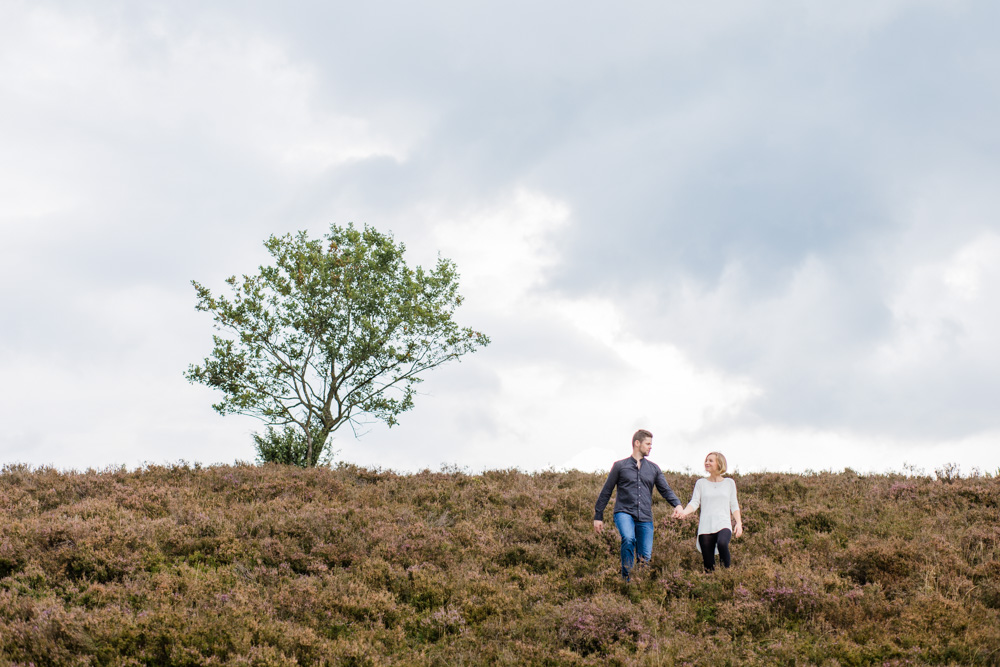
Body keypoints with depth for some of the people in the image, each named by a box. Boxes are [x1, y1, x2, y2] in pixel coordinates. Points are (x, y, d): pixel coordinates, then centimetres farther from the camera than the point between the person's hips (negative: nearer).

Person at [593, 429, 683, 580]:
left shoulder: (653, 468, 16)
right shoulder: (620, 466, 7)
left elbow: (665, 490, 11)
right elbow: (606, 492, 11)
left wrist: (677, 504, -10)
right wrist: (598, 516, 9)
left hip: (645, 518, 4)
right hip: (624, 513, -4)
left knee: (645, 557, -2)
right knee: (628, 539, -32)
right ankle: (626, 578, -22)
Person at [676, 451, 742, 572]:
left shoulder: (729, 483, 12)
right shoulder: (701, 483, 12)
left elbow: (734, 505, 15)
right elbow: (694, 502, 2)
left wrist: (739, 523, 3)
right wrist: (684, 511, -18)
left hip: (723, 525, -2)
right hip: (706, 526, 2)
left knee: (722, 544, -35)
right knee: (709, 567, -2)